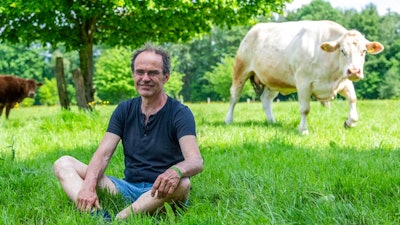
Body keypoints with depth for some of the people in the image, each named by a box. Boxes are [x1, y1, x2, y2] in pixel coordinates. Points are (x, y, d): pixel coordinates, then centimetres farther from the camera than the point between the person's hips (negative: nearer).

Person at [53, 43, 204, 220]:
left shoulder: (179, 113, -5)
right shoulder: (125, 110, 9)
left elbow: (196, 161, -20)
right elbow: (103, 154, -2)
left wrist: (176, 171, -45)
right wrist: (88, 186, -23)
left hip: (160, 193, -4)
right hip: (128, 188, 5)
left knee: (182, 183, -37)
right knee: (63, 163, -9)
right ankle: (95, 214, -39)